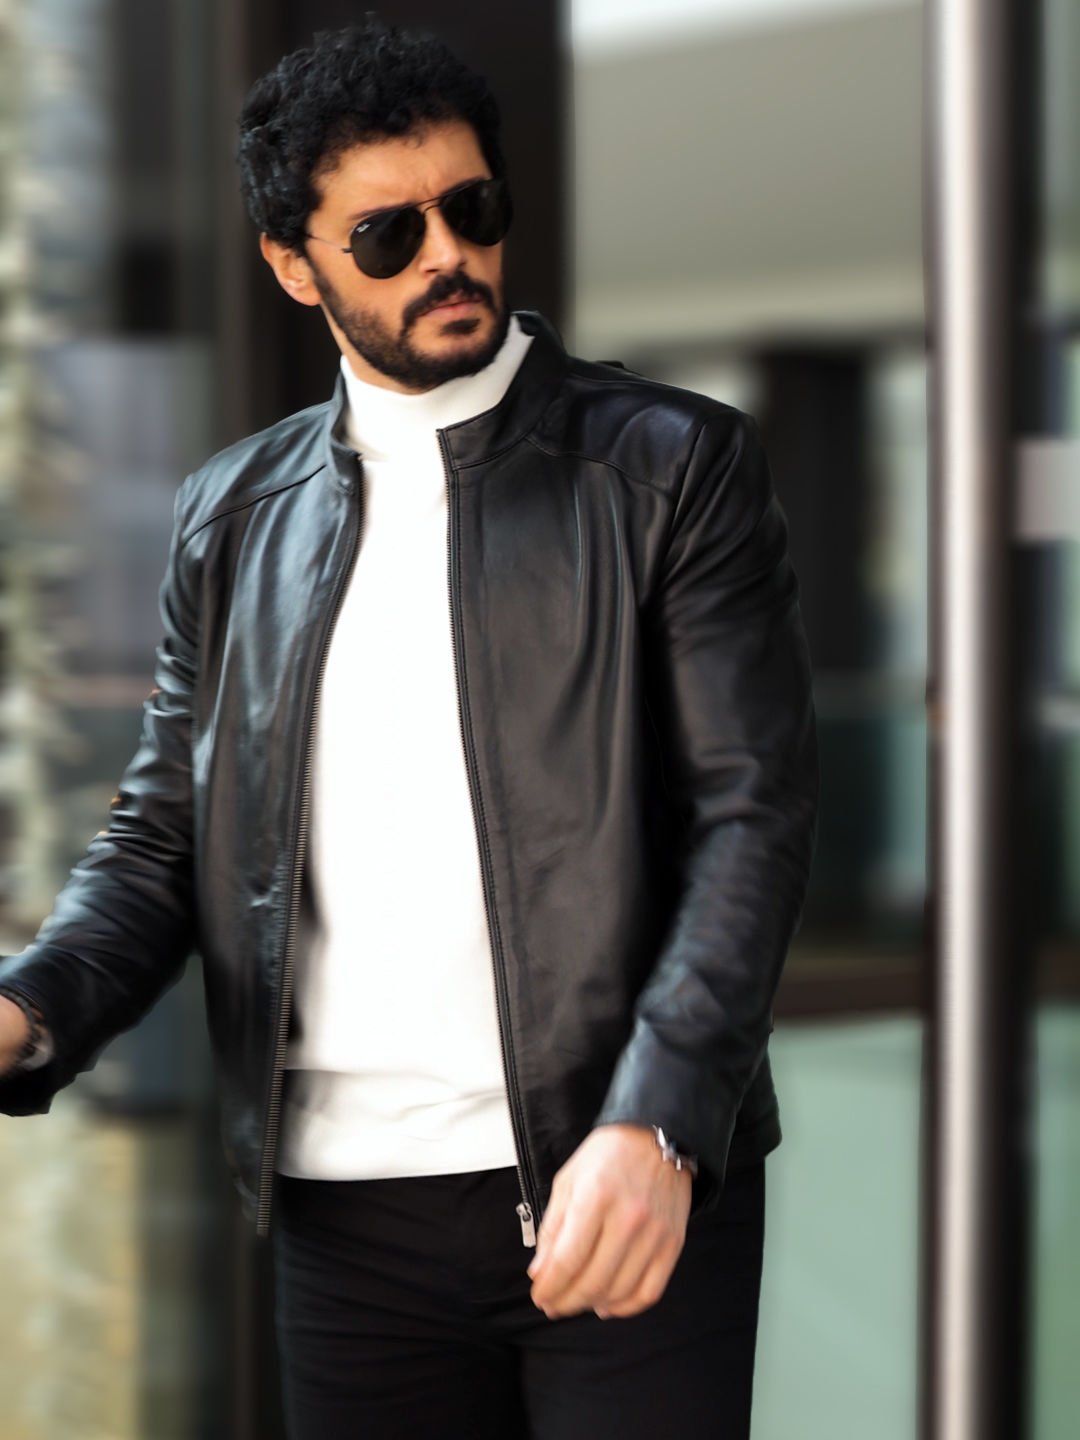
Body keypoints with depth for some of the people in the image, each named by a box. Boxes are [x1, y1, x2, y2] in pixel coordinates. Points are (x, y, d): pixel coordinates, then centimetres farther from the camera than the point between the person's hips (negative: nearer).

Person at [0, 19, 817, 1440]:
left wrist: (655, 1126, -18)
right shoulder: (234, 517, 12)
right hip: (347, 1206, 3)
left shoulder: (675, 466, 1)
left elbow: (753, 812, -5)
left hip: (627, 1185, -3)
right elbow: (159, 839, 12)